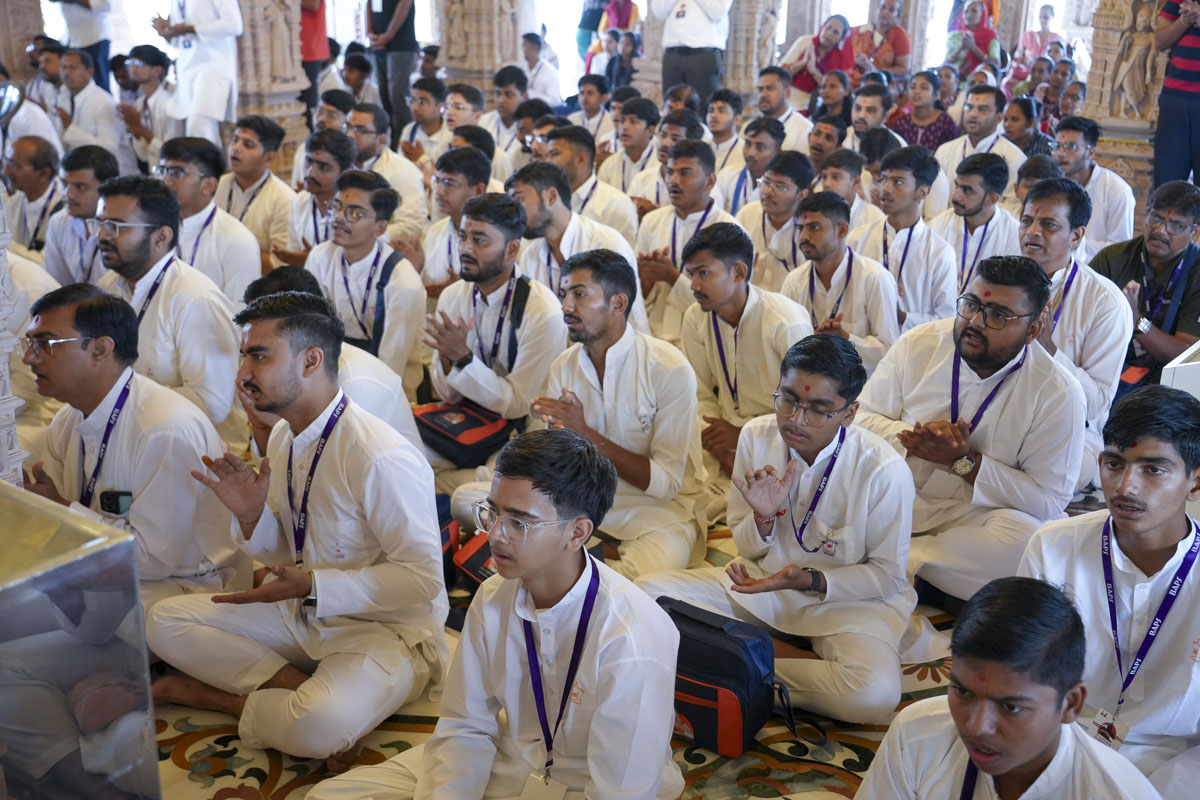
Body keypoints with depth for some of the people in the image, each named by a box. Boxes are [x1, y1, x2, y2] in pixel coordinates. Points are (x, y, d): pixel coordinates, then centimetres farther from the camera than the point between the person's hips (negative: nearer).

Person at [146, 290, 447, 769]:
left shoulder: (381, 457, -25)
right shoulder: (284, 438, 3)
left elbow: (423, 577, -22)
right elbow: (284, 556, 12)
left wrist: (312, 586, -26)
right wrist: (251, 516, -9)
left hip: (385, 627, -8)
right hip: (303, 612, 8)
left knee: (317, 727, -35)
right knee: (164, 622, -2)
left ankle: (215, 697, -5)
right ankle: (302, 687, -10)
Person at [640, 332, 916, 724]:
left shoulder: (884, 470, -20)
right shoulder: (757, 435, -9)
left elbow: (886, 575, -9)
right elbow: (747, 549, 2)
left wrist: (810, 581, -26)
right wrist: (763, 519, -22)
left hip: (847, 597, -3)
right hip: (765, 577, 4)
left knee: (874, 694, -34)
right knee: (648, 590, -13)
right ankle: (782, 653, -11)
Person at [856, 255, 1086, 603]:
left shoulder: (1058, 393, -8)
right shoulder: (919, 343, -1)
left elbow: (1049, 500, -10)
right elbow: (862, 418, 4)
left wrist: (965, 461, -19)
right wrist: (912, 436, -18)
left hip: (978, 513, -1)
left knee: (1026, 540, -36)